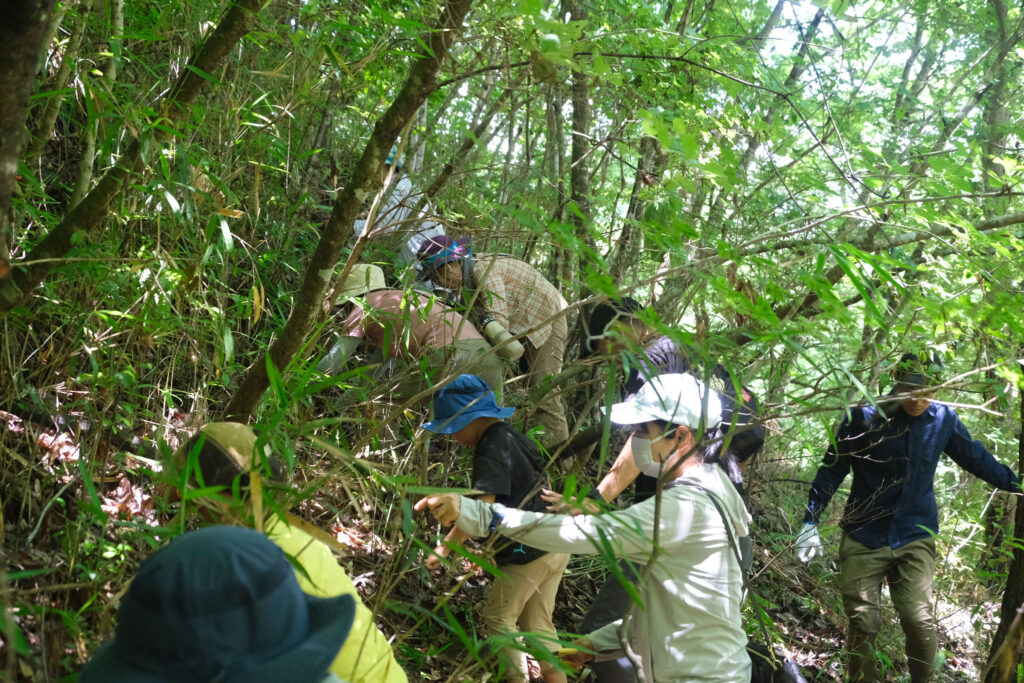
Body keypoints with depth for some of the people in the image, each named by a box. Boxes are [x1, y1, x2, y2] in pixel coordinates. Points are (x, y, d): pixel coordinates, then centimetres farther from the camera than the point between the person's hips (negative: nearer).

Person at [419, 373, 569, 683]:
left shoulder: (491, 451, -18)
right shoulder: (513, 437, 10)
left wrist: (443, 549, -26)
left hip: (529, 553, -9)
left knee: (498, 617, 9)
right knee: (538, 622, 17)